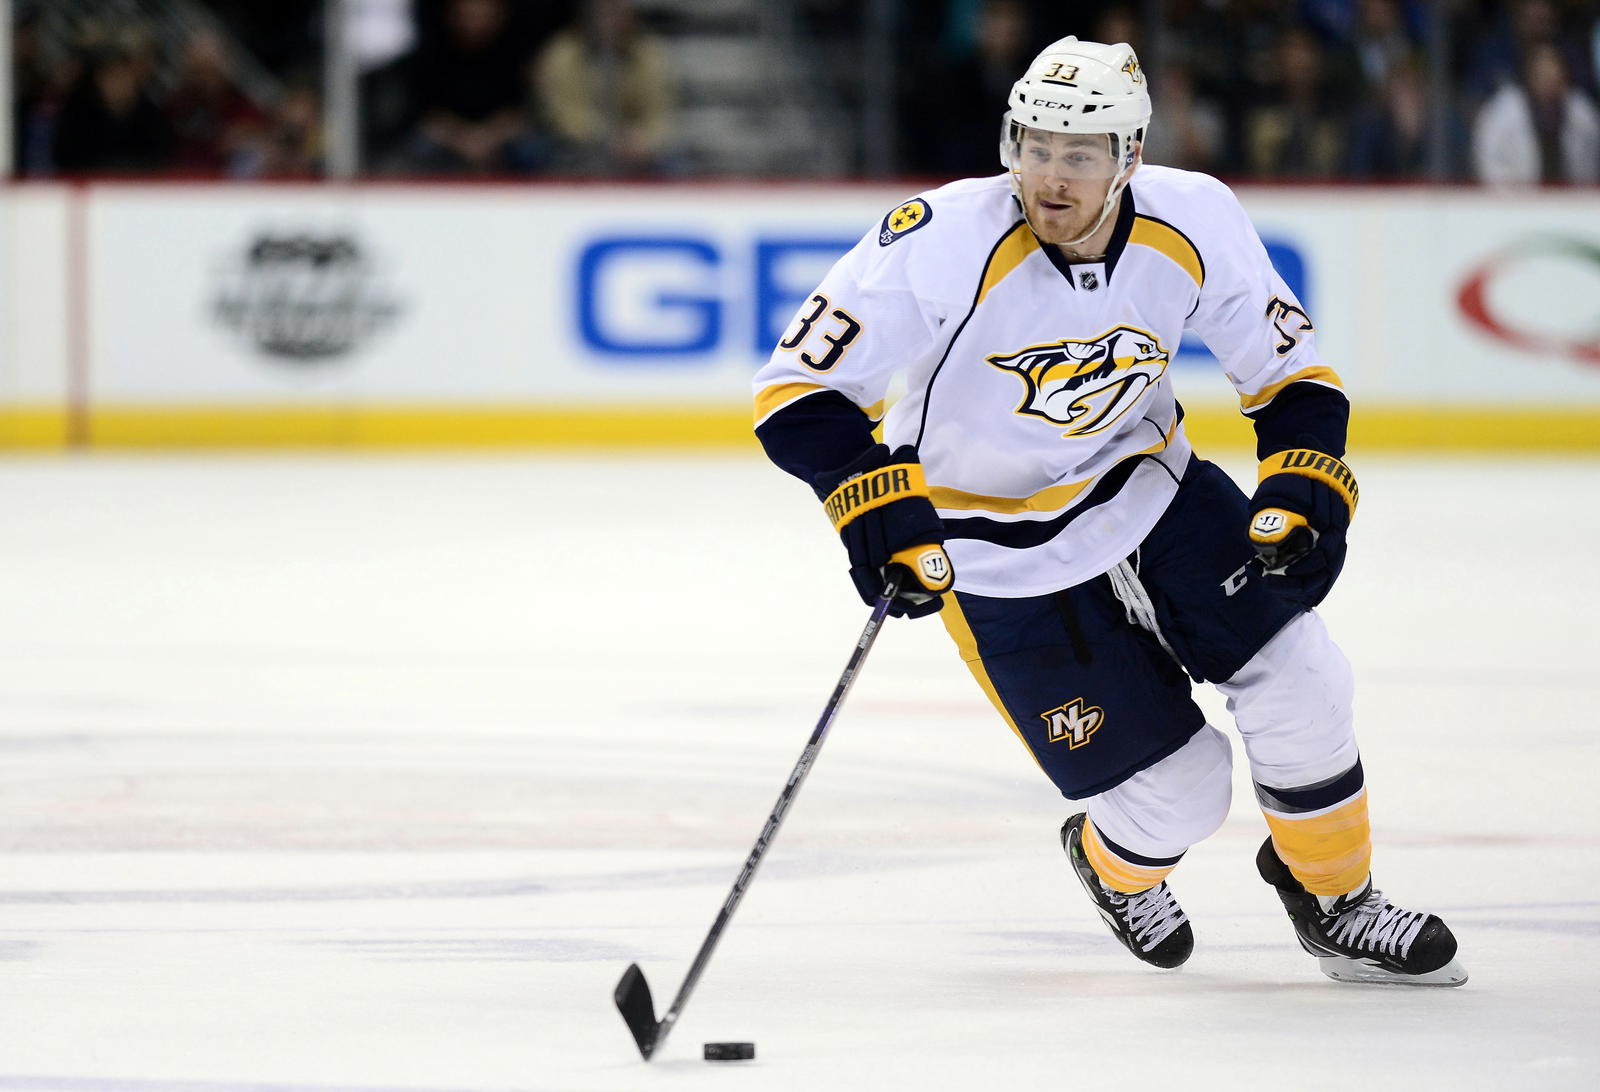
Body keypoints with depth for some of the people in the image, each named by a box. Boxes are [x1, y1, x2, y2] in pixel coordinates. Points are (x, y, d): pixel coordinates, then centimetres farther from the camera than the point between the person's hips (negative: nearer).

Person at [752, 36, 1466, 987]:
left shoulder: (1194, 223, -16)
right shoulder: (946, 246, -29)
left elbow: (1288, 366, -2)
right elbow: (799, 387, -27)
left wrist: (1306, 482, -18)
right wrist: (875, 502, -39)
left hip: (1147, 482, 4)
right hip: (999, 549, -4)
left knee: (1298, 679, -7)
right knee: (1180, 790, -6)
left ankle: (1331, 896, 21)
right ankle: (1115, 864, 32)